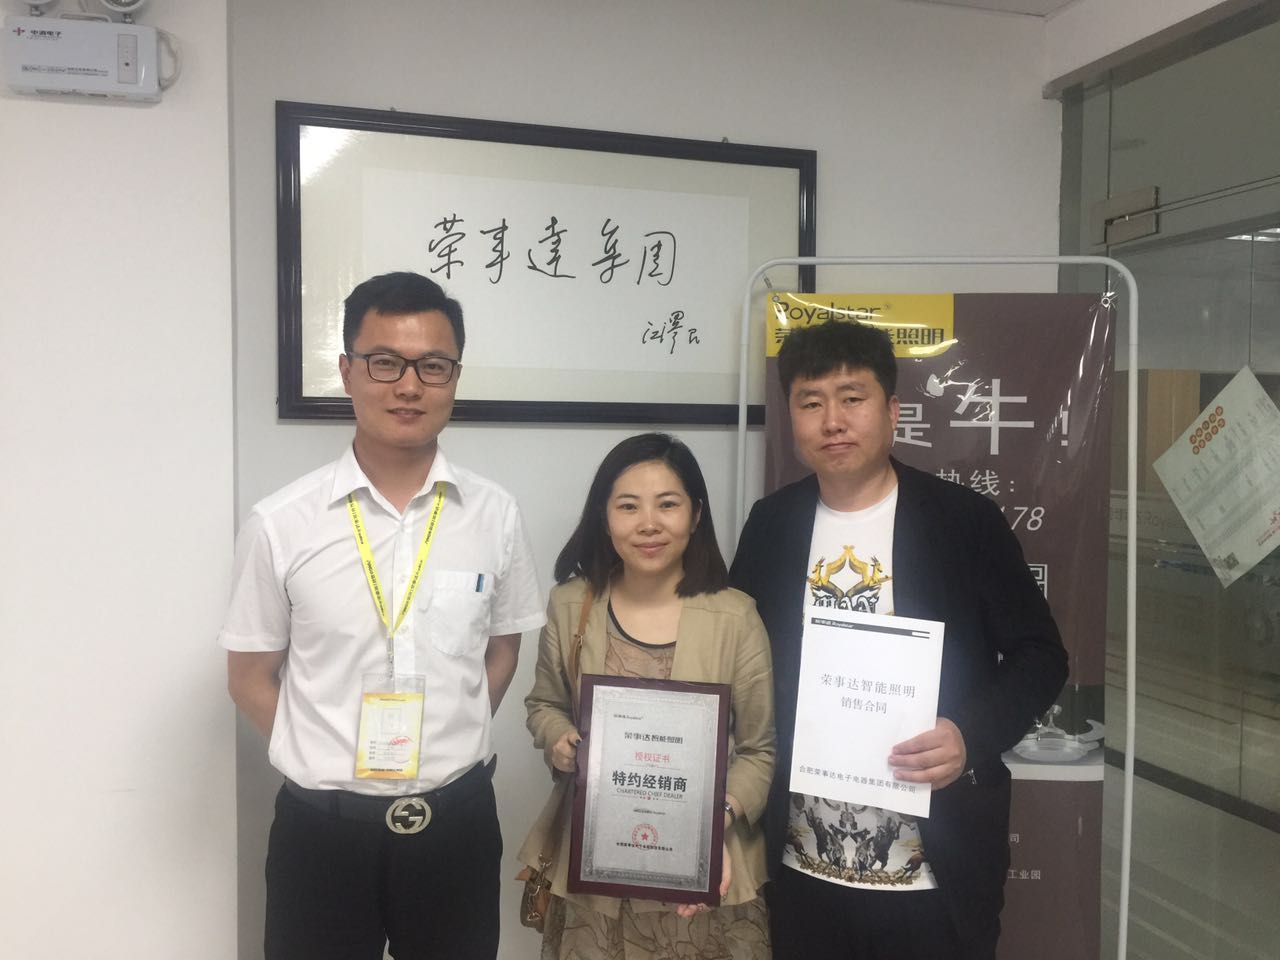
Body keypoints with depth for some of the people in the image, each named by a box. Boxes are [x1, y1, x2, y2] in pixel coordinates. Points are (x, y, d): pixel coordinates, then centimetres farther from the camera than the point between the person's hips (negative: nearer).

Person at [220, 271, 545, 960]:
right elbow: (251, 677, 1)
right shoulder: (280, 524, -9)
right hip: (321, 827, -1)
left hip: (457, 821, 2)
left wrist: (449, 747, 1)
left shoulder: (494, 515, -5)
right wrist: (331, 764, -3)